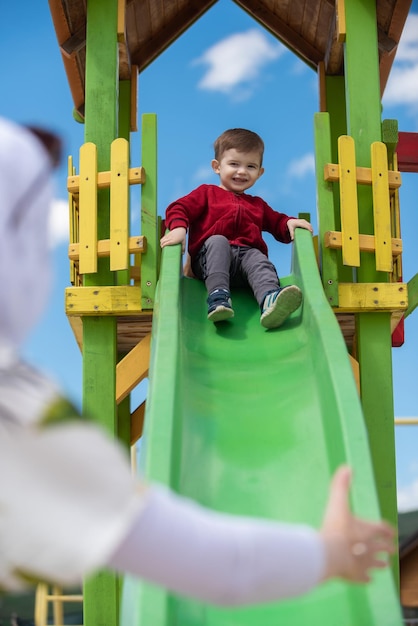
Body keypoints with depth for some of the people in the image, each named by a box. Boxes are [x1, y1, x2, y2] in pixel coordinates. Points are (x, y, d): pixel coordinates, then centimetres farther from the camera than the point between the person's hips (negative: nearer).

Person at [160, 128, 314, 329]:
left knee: (260, 260, -31)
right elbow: (179, 208, 8)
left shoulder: (258, 205, 35)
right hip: (211, 254, -2)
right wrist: (178, 228, -15)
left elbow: (277, 223, 34)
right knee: (218, 241, -34)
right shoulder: (206, 193, 21)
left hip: (248, 254, 2)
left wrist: (289, 223, 9)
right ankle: (218, 297, -53)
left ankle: (270, 300, -64)